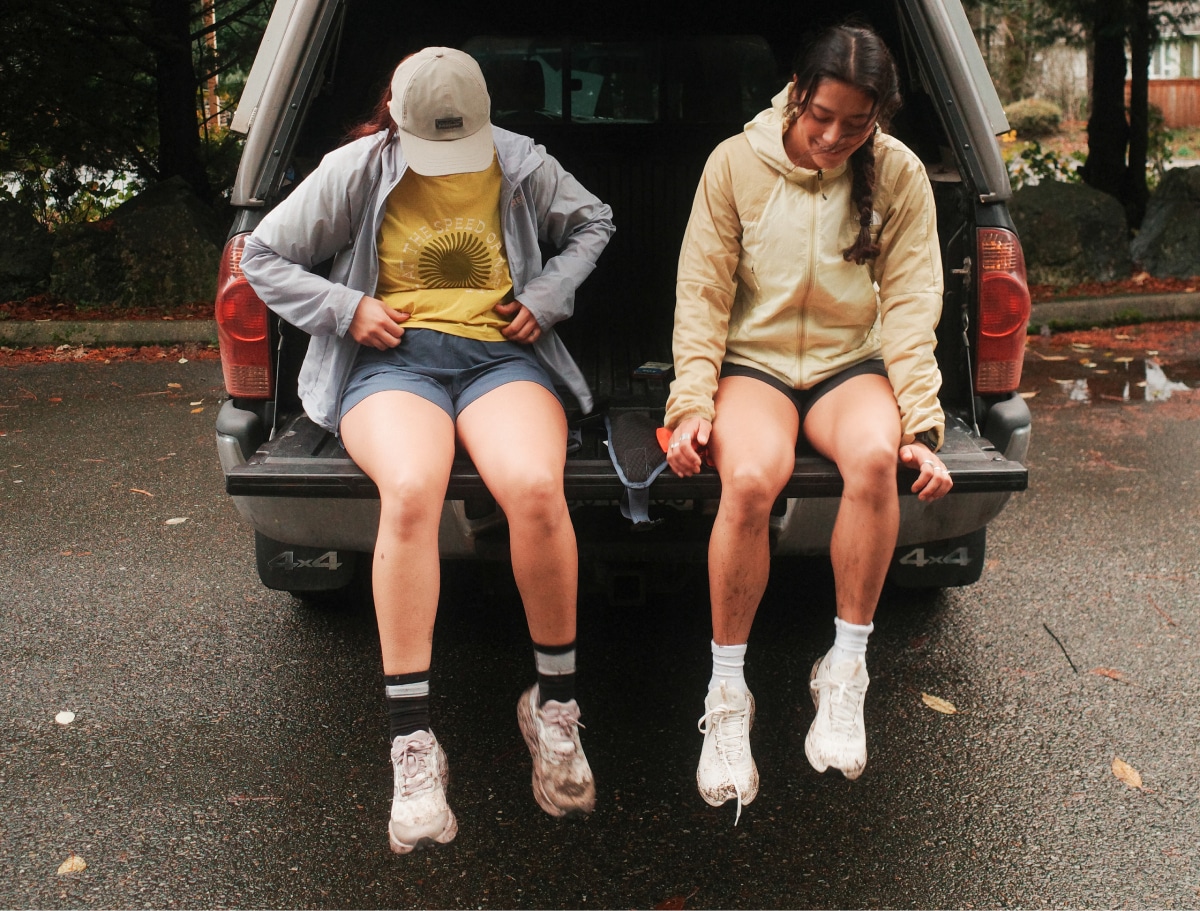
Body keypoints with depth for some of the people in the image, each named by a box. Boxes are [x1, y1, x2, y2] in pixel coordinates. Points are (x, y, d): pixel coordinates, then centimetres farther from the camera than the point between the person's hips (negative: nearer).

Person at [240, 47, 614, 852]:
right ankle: (412, 744, -29)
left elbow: (593, 223, 27)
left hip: (499, 354, 1)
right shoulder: (356, 170, 7)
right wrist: (346, 308, -3)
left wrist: (547, 294, 10)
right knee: (410, 492, -37)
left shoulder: (519, 164, 11)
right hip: (393, 358, -1)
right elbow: (264, 257, 13)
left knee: (535, 486, -34)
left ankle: (555, 707, -13)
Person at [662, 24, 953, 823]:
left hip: (850, 363, 1)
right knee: (750, 478, -34)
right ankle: (728, 697, -17)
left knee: (875, 455, -35)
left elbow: (910, 306, -2)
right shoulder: (736, 164, -3)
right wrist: (692, 403, -15)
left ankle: (845, 674, -18)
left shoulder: (900, 177, 0)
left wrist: (922, 427, -12)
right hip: (752, 359, -1)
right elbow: (702, 293, -3)